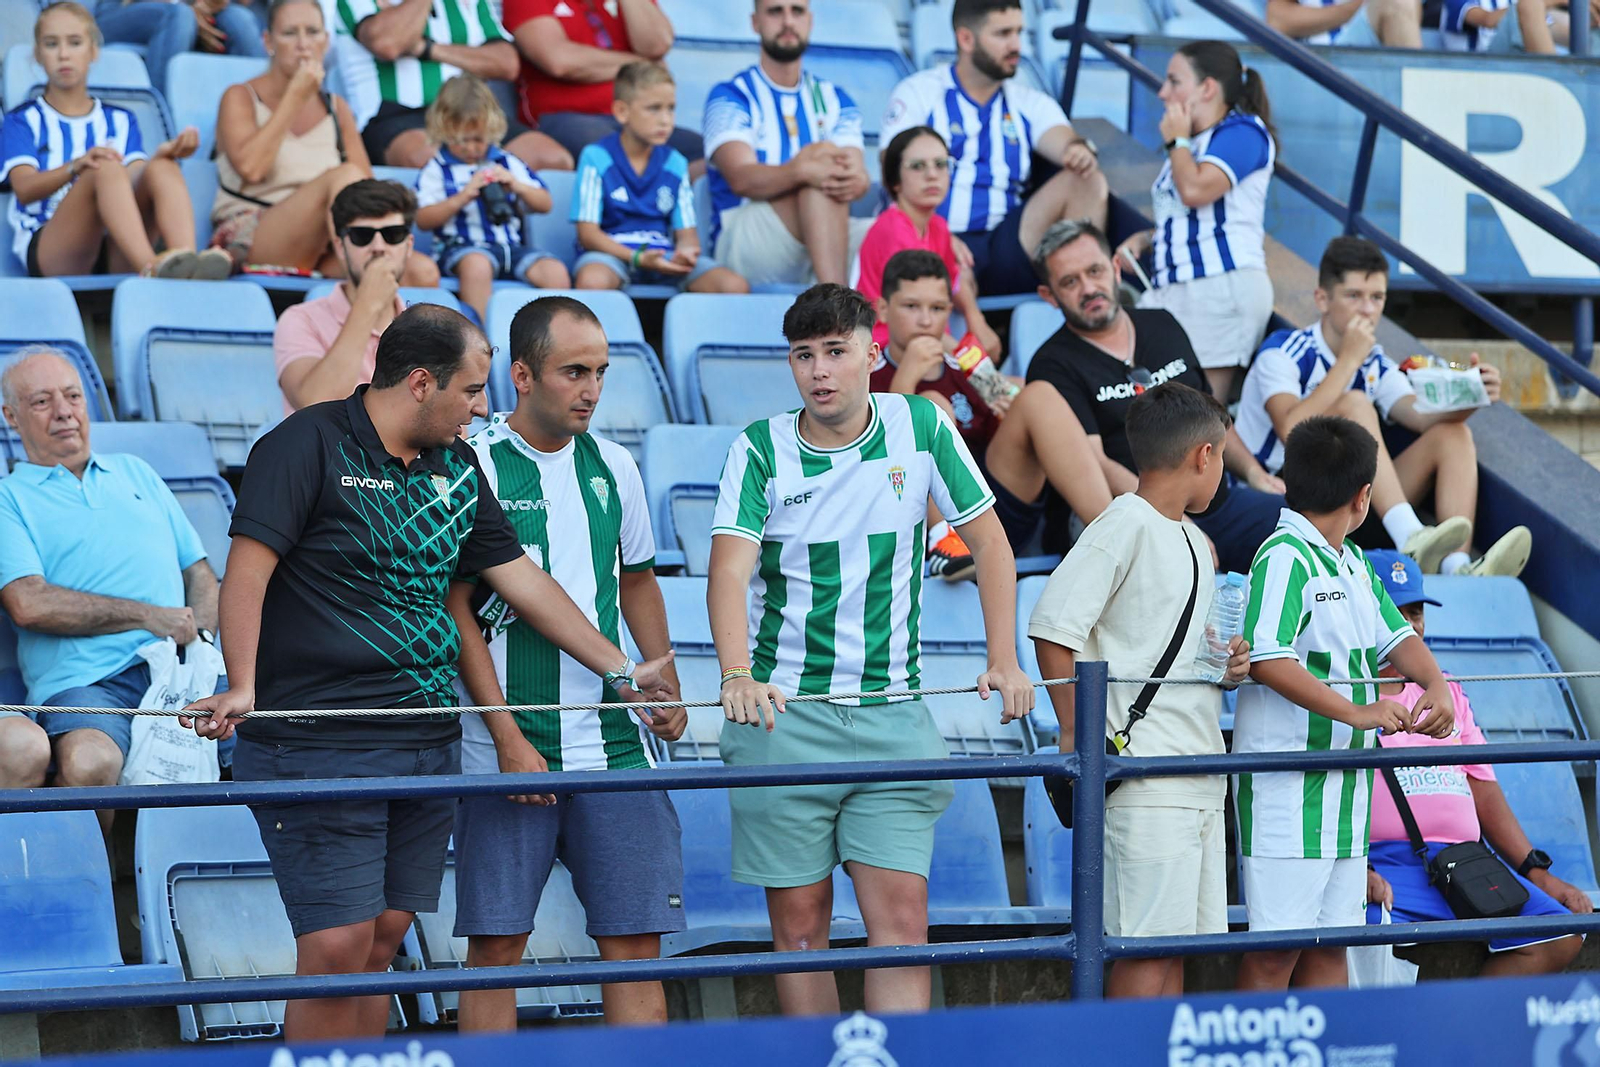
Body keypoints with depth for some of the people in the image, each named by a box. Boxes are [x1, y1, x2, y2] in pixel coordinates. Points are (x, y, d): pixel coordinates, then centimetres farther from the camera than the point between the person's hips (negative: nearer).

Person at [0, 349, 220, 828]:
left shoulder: (135, 472, 29)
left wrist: (201, 639, 4)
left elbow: (198, 570, 27)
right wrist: (147, 617, -6)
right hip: (86, 681, -4)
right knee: (88, 761, -39)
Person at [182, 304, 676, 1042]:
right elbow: (248, 566, -15)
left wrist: (621, 670, 23)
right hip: (321, 748, -7)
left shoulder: (456, 469, 15)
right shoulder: (308, 445, -7)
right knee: (336, 947, -10)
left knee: (383, 940, 8)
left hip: (429, 741, 7)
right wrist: (241, 689, -27)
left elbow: (521, 579, 22)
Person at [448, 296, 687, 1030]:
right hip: (507, 745, -4)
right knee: (495, 943, -1)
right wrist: (508, 737, -12)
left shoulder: (613, 467, 10)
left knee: (635, 938, 1)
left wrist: (666, 685, 9)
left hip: (613, 746, 4)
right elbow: (455, 611, -7)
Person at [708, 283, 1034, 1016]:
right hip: (782, 710, -1)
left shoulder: (922, 427, 2)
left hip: (891, 714, 1)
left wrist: (1004, 660, 1)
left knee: (902, 915, -8)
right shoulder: (760, 450, -2)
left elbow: (987, 539, 9)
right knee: (799, 920, 2)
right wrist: (737, 674, -31)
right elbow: (730, 569, -14)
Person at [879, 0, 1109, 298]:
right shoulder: (918, 94, 7)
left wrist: (1081, 153, -29)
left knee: (1088, 181, -18)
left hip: (1005, 250, 5)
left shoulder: (1030, 105, 17)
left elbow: (1067, 143, -1)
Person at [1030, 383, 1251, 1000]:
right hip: (1144, 777, -9)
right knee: (1149, 943, -10)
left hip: (1202, 777, 9)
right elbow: (1053, 629, -15)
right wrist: (1078, 736, -16)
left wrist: (1230, 668, 8)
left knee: (1182, 939, 10)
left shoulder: (1192, 540, 20)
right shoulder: (1126, 526, -9)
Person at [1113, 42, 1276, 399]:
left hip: (1223, 285, -9)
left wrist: (1177, 140, -2)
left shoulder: (1242, 131, -4)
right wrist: (1144, 239, 13)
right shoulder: (1189, 144, 25)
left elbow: (1195, 190, -20)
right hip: (1171, 289, 9)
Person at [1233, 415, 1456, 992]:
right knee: (1277, 946, -9)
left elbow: (1396, 635, 17)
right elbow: (1267, 659, -23)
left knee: (1331, 942, 9)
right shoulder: (1285, 557, -13)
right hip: (1288, 784, -9)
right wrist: (1354, 711, -25)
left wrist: (1435, 685, -4)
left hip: (1347, 780, 9)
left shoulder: (1356, 564, 15)